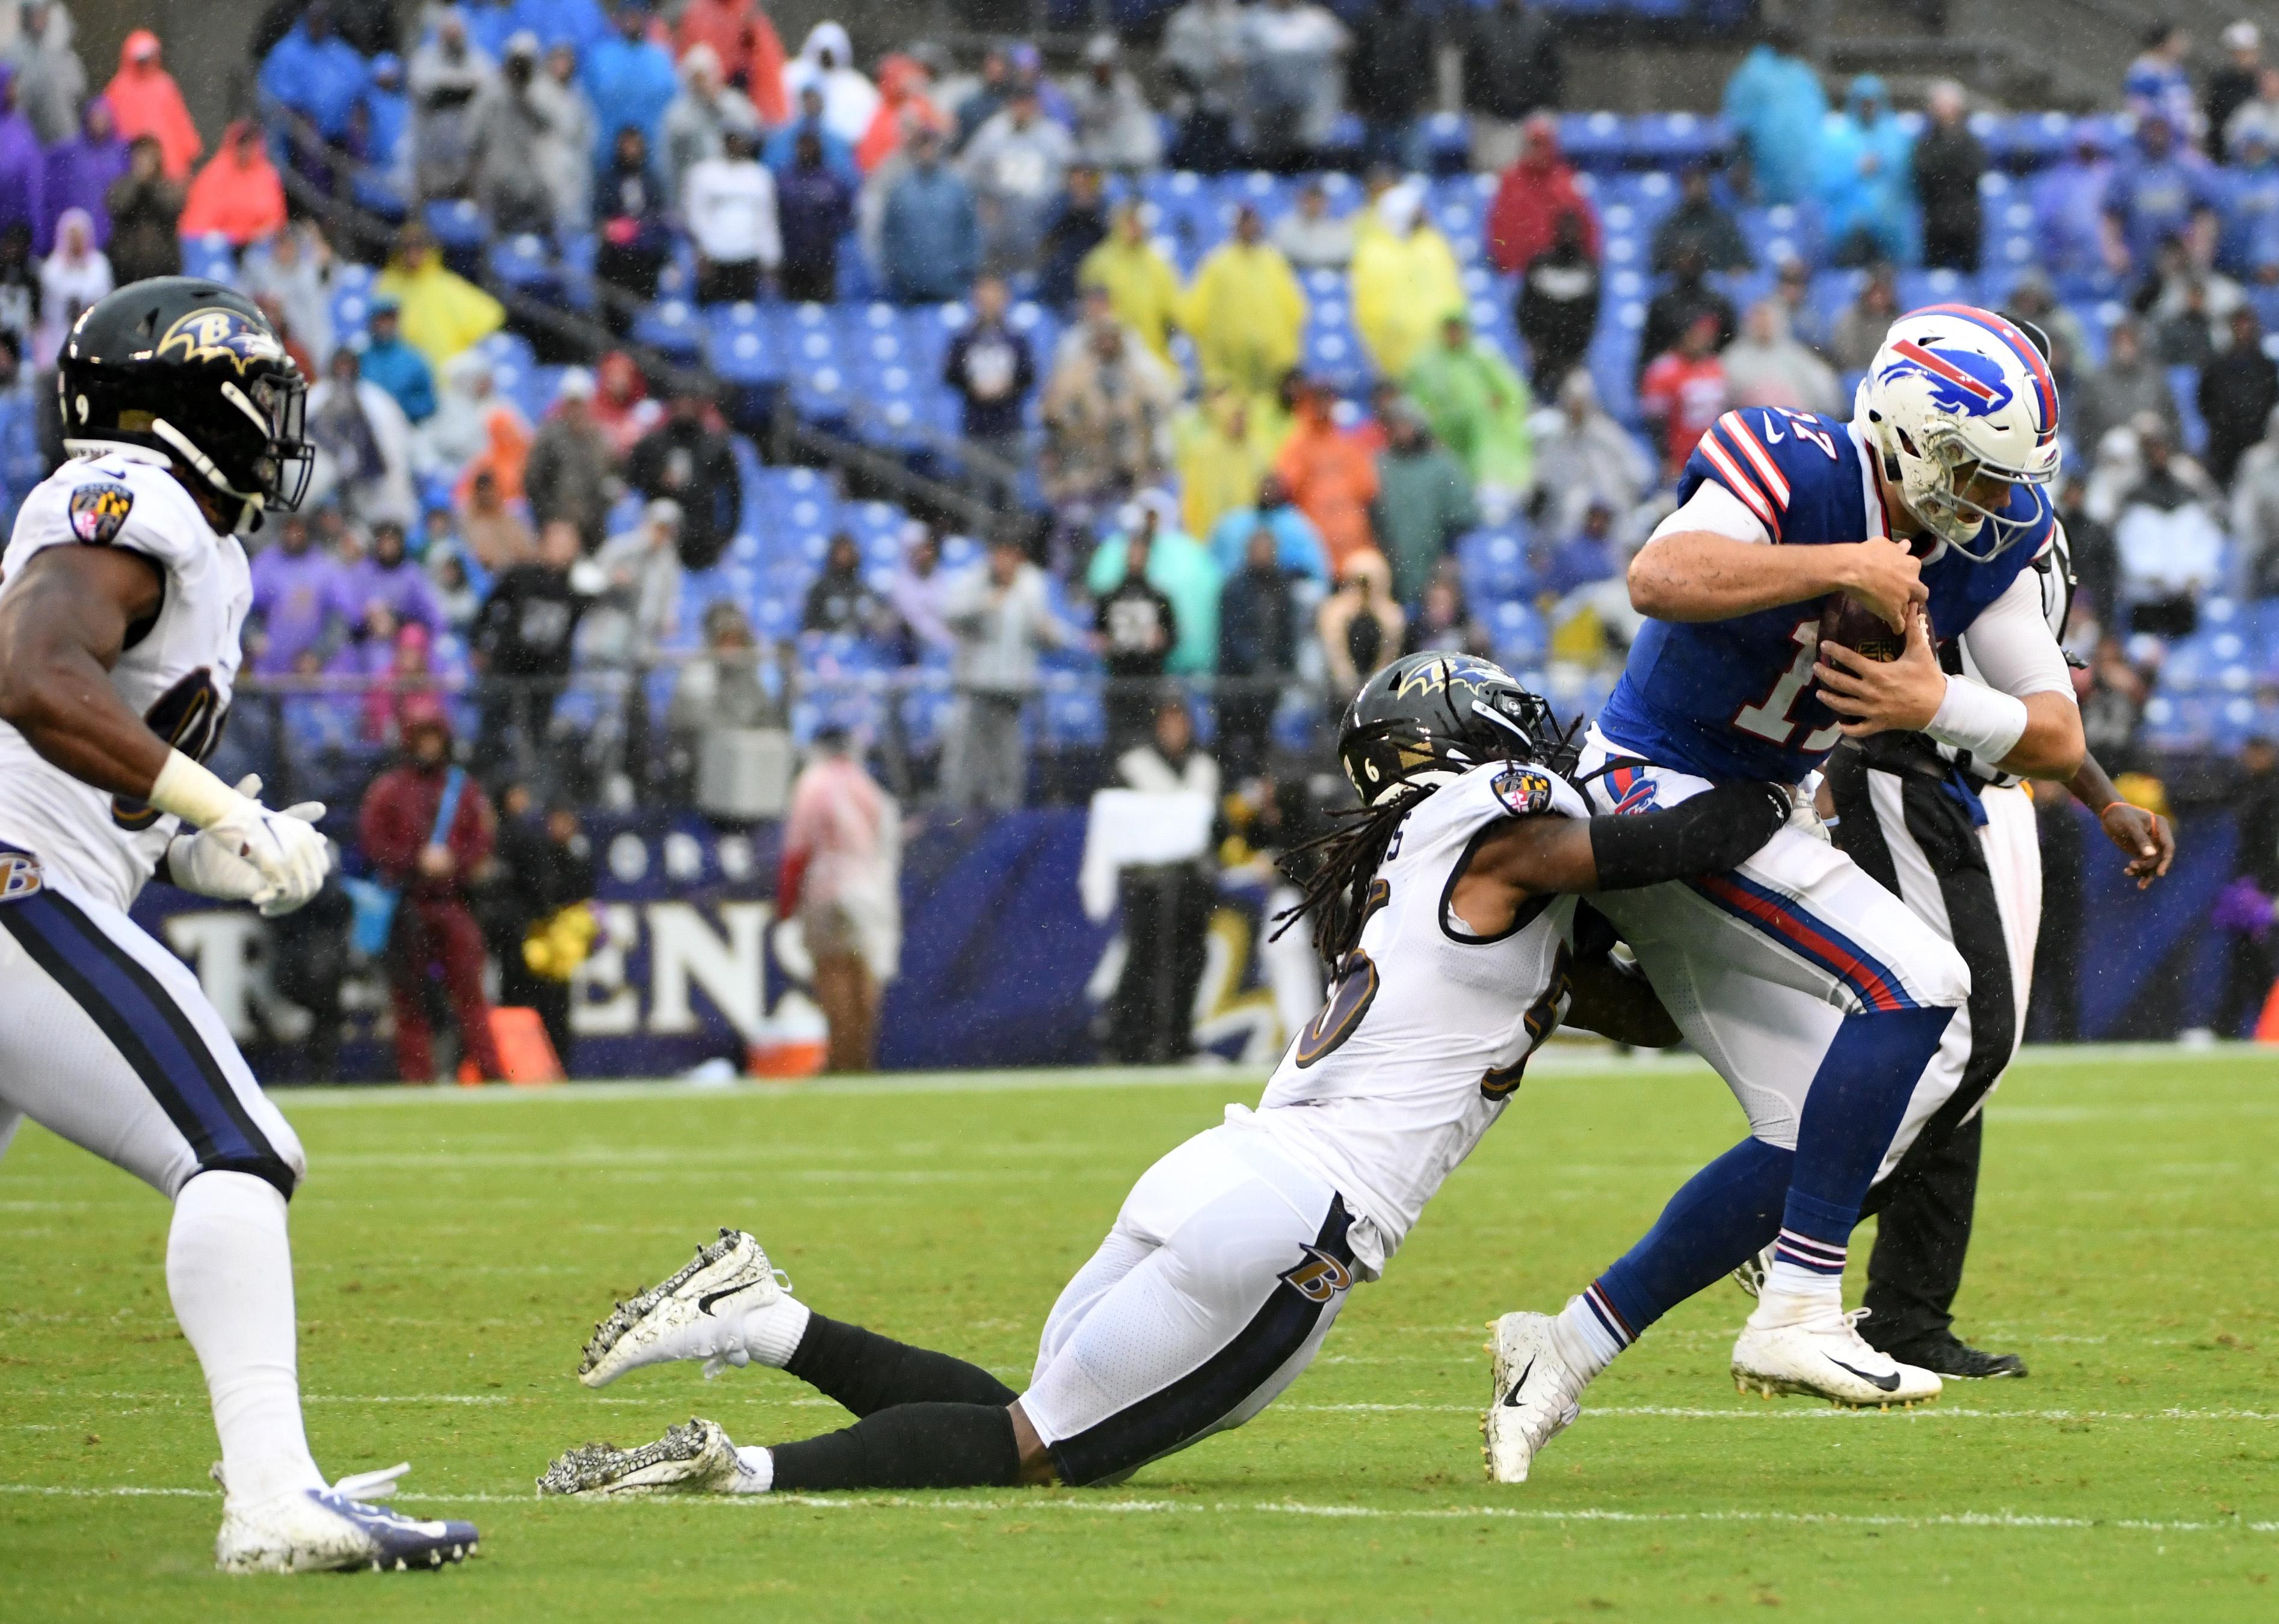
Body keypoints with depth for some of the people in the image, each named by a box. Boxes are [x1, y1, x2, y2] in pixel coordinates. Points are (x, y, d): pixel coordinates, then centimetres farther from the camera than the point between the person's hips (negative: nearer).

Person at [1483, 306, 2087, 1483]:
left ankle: (1570, 1345, 12)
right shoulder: (1794, 471, -21)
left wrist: (1937, 706, -21)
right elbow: (1662, 579, -41)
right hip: (1651, 794, -9)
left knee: (1819, 1145, 6)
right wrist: (1844, 569, -34)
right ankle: (1797, 1315, -22)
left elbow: (2058, 741, -2)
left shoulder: (1991, 545, 0)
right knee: (1916, 986, -22)